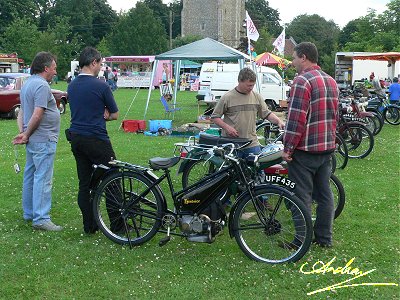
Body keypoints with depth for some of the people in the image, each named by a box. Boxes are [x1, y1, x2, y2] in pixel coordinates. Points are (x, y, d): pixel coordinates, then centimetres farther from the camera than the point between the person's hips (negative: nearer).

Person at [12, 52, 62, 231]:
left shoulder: (28, 83, 16)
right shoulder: (42, 85, -16)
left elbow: (22, 111, 16)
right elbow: (37, 114, -22)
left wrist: (22, 132, 4)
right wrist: (26, 135, -11)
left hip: (33, 140, 10)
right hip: (43, 139, -10)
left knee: (30, 176, 16)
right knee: (43, 178, -9)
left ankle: (29, 213, 25)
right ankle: (41, 218, -8)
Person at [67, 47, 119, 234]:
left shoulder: (71, 86, 9)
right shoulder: (101, 86, -12)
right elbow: (114, 115, -3)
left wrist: (99, 115, 4)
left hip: (75, 138, 7)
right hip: (96, 139, -7)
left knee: (84, 183, 10)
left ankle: (89, 225, 15)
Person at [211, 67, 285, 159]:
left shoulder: (257, 97, 9)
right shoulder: (227, 97, -3)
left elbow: (266, 114, 14)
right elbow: (214, 117, 0)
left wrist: (278, 121, -3)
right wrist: (227, 127, -13)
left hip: (252, 143, 3)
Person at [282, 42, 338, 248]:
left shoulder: (302, 81, -16)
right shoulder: (331, 81, 12)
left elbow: (296, 118, -21)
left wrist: (287, 148, -15)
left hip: (305, 148, -8)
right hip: (327, 147, 8)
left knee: (302, 195, -1)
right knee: (324, 193, 12)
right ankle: (324, 237, 20)